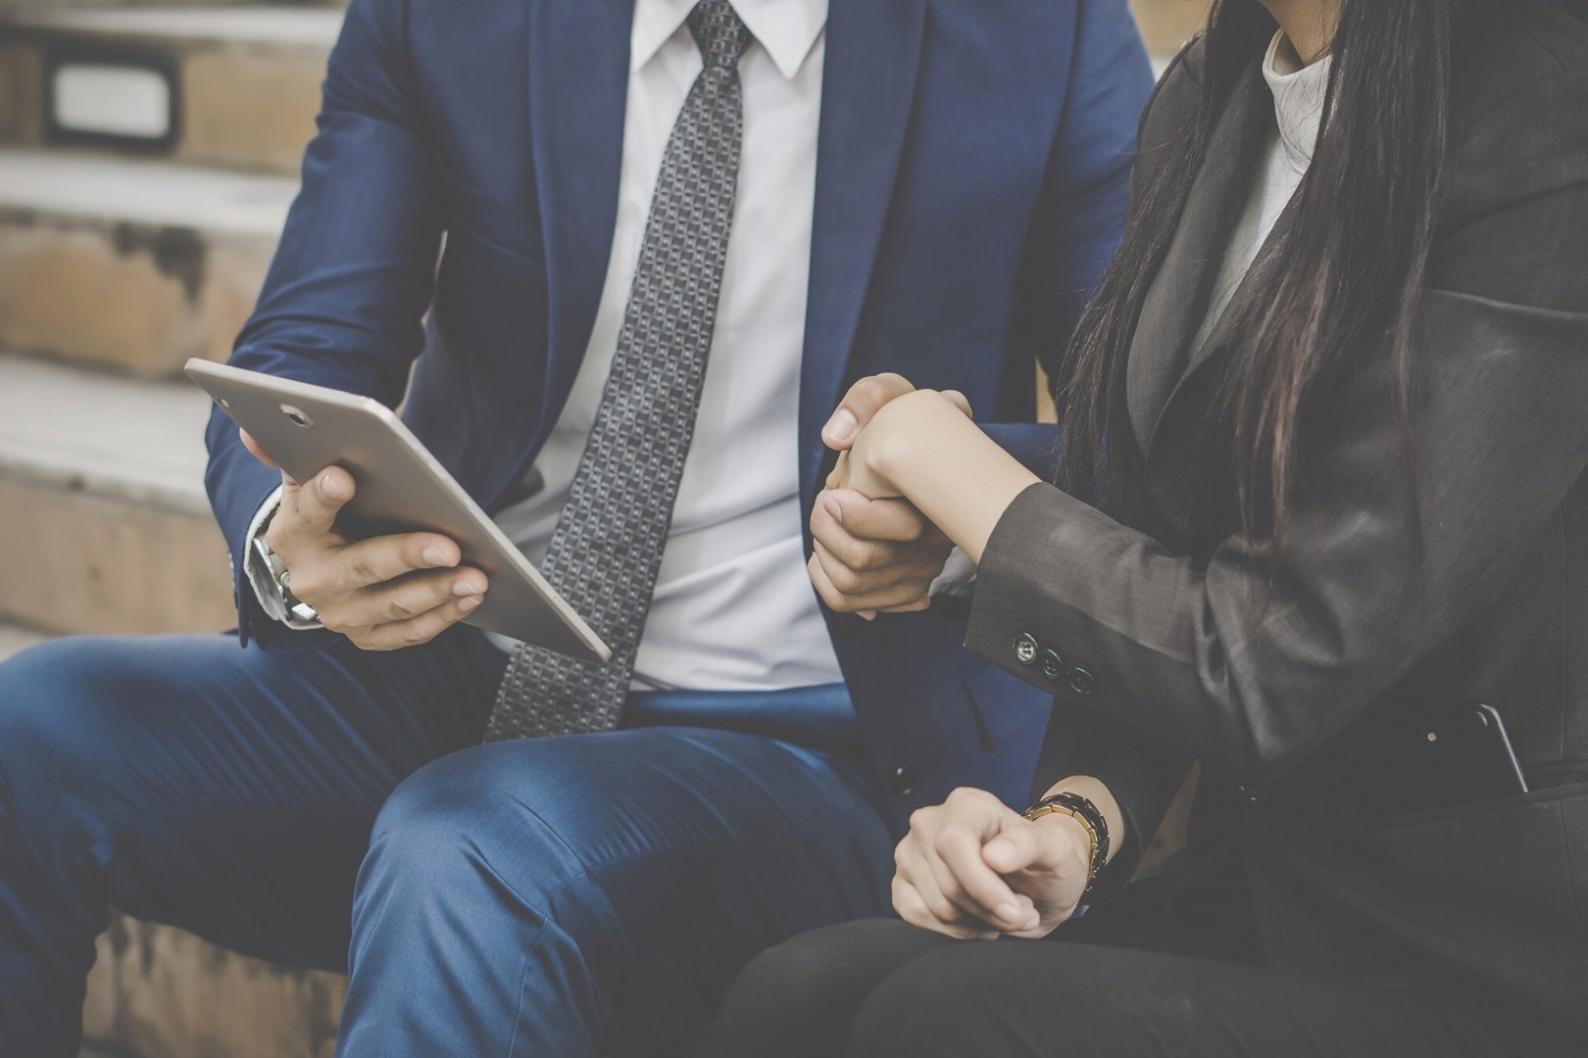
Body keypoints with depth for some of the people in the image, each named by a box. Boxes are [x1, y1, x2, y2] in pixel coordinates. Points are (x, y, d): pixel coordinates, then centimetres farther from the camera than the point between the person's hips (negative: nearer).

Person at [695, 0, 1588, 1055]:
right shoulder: (1205, 102, 8)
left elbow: (1268, 672, -18)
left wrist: (936, 453, -6)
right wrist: (1072, 827, -5)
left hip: (1493, 968, -7)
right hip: (1267, 888, 7)